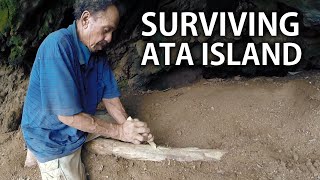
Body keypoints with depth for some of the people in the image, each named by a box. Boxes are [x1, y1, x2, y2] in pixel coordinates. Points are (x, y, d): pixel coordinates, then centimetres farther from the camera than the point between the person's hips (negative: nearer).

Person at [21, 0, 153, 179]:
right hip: (53, 137, -6)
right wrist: (119, 132, -25)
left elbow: (110, 98, 0)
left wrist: (131, 128, -16)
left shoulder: (98, 54, -5)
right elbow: (67, 115, -29)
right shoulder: (58, 46, -29)